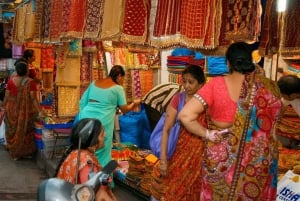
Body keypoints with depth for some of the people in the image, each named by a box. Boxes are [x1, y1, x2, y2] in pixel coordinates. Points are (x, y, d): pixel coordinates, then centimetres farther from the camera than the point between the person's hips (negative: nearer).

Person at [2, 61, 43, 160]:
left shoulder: (11, 80, -8)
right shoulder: (30, 82, -15)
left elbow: (7, 96, -4)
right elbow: (33, 98, -18)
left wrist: (4, 107, 10)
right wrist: (39, 111, -16)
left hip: (12, 109, 2)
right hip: (25, 110, -2)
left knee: (13, 131, 16)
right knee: (24, 131, 14)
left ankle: (14, 153, 24)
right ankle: (25, 152, 22)